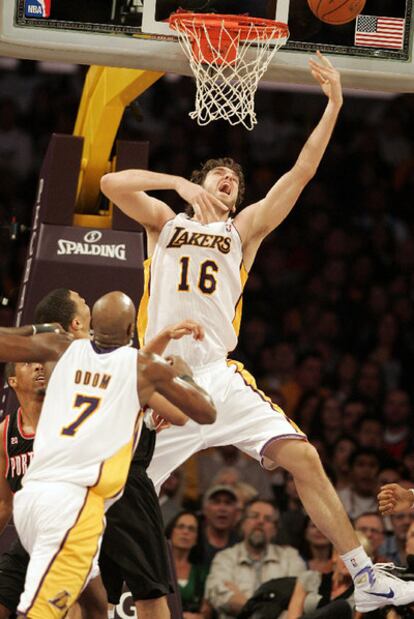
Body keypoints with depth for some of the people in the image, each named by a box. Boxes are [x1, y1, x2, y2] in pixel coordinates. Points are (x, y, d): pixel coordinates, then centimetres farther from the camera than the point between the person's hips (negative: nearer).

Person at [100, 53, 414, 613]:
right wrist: (180, 184, -12)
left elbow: (302, 172, 8)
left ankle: (366, 579, -11)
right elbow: (112, 183, -4)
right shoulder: (165, 221, 14)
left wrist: (333, 104, 2)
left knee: (303, 457, -12)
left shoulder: (244, 229, 17)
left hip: (219, 374, 1)